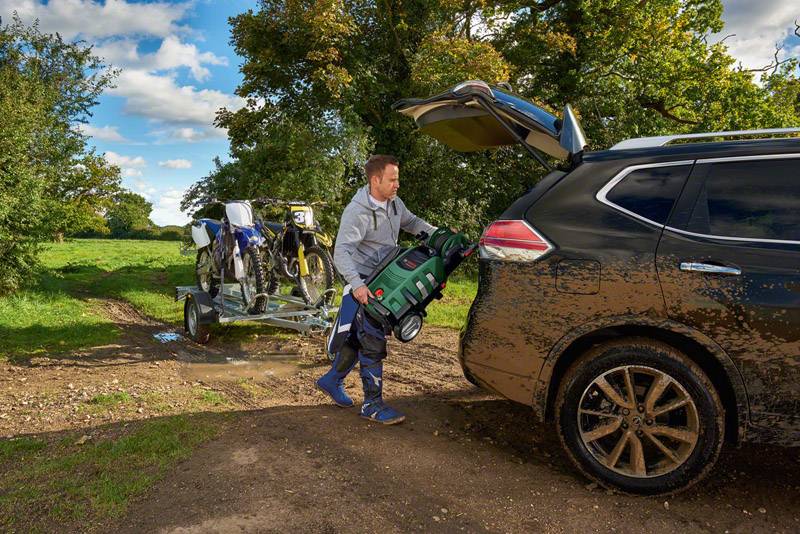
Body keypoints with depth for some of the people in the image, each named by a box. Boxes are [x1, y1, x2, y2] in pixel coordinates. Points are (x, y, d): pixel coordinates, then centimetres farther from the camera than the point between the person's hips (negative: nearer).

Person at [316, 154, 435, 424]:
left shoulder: (394, 202, 3)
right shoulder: (357, 212, -21)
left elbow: (411, 222, 21)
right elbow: (342, 252, -27)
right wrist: (356, 284, -40)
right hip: (364, 283, -8)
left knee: (358, 335, 16)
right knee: (373, 341, -8)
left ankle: (332, 379, 34)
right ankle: (373, 404, 2)